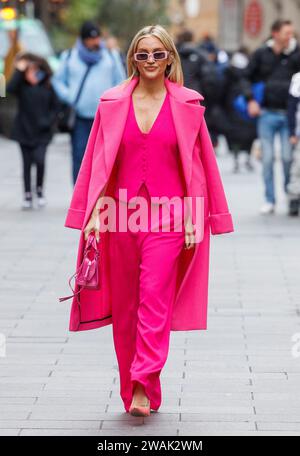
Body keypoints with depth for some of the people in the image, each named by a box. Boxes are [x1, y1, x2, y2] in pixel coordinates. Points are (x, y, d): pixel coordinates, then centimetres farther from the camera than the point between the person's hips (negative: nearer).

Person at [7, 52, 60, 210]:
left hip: (42, 133, -1)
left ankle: (39, 190, 8)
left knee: (40, 160, -15)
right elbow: (10, 88, -26)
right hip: (25, 131, 1)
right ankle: (27, 196, 18)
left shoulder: (47, 87, -3)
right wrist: (19, 71, -26)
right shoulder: (21, 86, -5)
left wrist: (48, 121, -11)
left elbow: (55, 106, 3)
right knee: (27, 163, 8)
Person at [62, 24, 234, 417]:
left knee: (155, 299, -13)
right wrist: (95, 213, -2)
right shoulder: (112, 103, 5)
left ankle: (143, 387, -13)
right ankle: (132, 390, 17)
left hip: (168, 217, -2)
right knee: (125, 305, 7)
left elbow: (197, 164, 3)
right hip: (121, 215, 2)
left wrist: (192, 220, -2)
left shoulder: (187, 104, 1)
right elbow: (99, 163, 6)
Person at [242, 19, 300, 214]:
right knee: (268, 158, 3)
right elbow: (248, 77, 10)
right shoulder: (261, 54, 3)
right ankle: (270, 200, 11)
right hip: (267, 113, 1)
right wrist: (251, 99, -1)